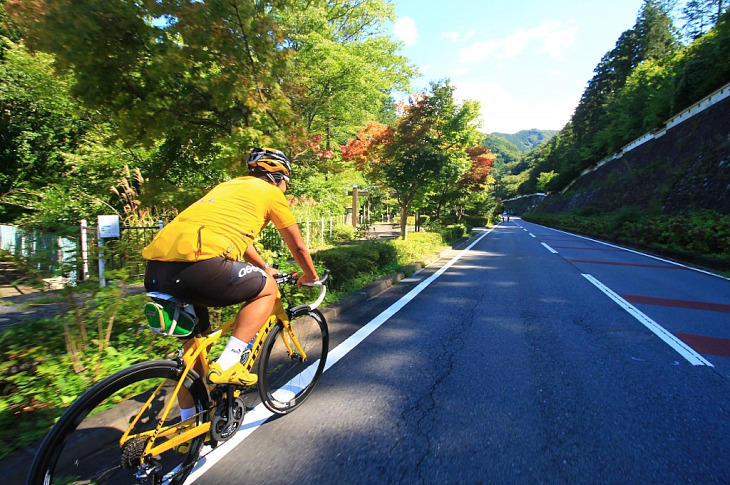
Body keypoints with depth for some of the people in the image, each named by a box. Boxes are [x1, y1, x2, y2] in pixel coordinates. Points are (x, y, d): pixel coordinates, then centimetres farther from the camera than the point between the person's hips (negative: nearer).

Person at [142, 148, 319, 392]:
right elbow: (298, 246, 20)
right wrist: (311, 276, 38)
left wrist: (264, 268, 56)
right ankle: (227, 366, 6)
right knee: (267, 288, 15)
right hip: (200, 265, -8)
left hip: (154, 270, 8)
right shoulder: (270, 192, 13)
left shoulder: (228, 186, 33)